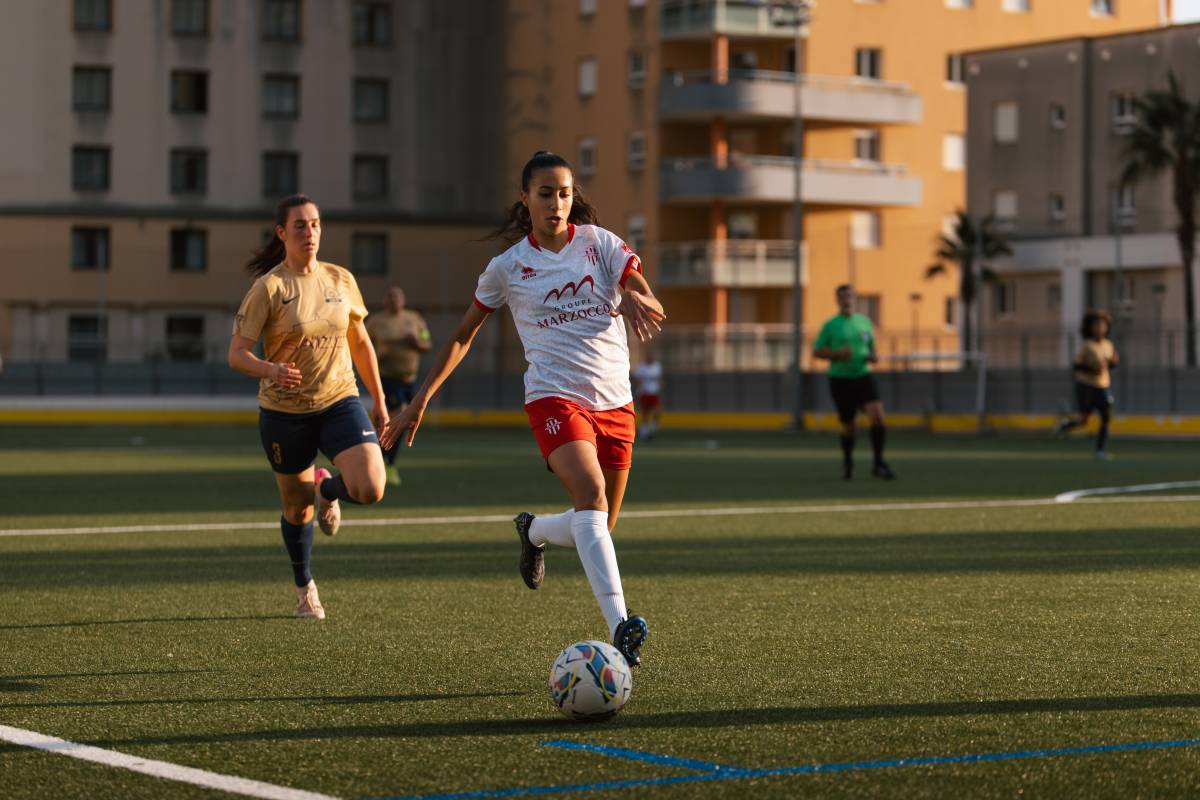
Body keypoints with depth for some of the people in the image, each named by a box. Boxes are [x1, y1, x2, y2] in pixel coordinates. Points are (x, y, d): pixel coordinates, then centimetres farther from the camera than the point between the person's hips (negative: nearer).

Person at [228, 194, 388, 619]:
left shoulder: (341, 280, 2)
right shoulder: (268, 288, -11)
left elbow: (360, 343, 14)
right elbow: (237, 354, -15)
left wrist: (379, 402, 15)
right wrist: (272, 369, -36)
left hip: (339, 401, 2)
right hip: (284, 411, -2)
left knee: (371, 489, -19)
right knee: (296, 509, 10)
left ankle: (327, 487, 18)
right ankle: (305, 588, 36)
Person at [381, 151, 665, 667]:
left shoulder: (600, 243, 6)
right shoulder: (508, 267, 4)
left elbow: (652, 307, -5)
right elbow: (462, 336, 15)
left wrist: (635, 301, -30)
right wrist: (421, 400, 11)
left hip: (614, 401, 3)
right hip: (554, 397, -3)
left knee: (597, 528, 8)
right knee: (591, 499, -28)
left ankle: (534, 531, 43)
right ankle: (619, 627, -41)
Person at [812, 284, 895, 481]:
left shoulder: (864, 321, 10)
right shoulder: (830, 325, -1)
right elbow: (817, 351, 0)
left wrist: (874, 356, 0)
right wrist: (837, 354, -17)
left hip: (864, 376, 2)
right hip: (840, 380, -2)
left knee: (878, 416, -17)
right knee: (848, 427, 3)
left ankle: (878, 463, -6)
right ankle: (847, 462, 30)